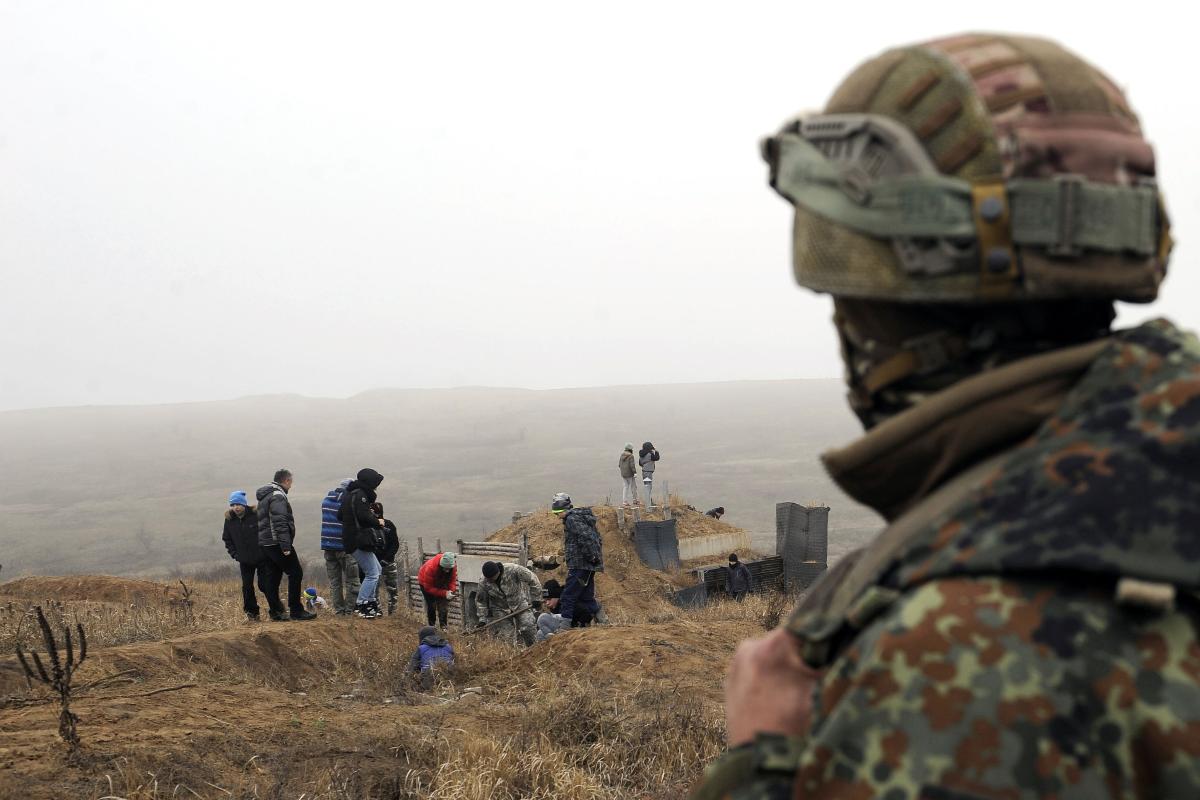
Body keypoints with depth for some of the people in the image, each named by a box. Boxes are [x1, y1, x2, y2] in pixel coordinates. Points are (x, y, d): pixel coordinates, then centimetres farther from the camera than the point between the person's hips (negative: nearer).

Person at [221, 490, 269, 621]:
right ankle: (252, 613, 16)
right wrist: (234, 554, 4)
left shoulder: (256, 515, -13)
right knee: (247, 587, 4)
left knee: (264, 585, -3)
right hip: (244, 561, 4)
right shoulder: (229, 520, -1)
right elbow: (227, 539, 14)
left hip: (262, 558, -4)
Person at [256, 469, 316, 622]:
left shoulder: (265, 496, 20)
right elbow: (280, 523, -22)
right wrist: (286, 546, -24)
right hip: (277, 544, -10)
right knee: (295, 573, -5)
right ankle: (296, 610, -6)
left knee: (272, 577, 10)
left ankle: (276, 612, 11)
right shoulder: (278, 496, -13)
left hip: (265, 544, 10)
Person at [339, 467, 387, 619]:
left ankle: (371, 602, 21)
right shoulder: (360, 495, -15)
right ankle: (360, 606, -5)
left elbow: (341, 514, 21)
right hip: (359, 542, -10)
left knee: (376, 570, 19)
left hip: (351, 539, 10)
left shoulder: (351, 494, 16)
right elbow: (364, 516, -25)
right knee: (372, 574, -7)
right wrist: (377, 521, -8)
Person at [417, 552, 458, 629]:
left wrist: (451, 591, -38)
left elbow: (452, 581, -16)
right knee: (431, 604, -8)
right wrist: (445, 593, -41)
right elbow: (428, 588, -35)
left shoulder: (453, 566, -30)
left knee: (443, 604, -4)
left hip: (440, 582, 4)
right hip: (426, 582, -4)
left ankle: (443, 626, 3)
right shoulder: (430, 568, -43)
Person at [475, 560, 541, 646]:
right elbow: (480, 601, 1)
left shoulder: (513, 570, -26)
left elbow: (532, 580, -15)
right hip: (501, 609, 2)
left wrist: (536, 598, -9)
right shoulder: (484, 583, -15)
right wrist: (482, 619, -4)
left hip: (520, 603, -2)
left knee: (528, 626, -14)